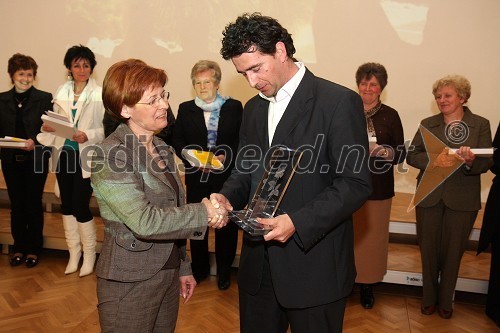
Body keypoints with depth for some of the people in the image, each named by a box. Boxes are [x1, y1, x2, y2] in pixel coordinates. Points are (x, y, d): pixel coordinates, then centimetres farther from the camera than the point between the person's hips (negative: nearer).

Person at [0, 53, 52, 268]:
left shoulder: (44, 98, -3)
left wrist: (35, 142, -21)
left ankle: (34, 250, 19)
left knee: (34, 205, 6)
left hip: (36, 159, -3)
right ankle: (19, 248, 24)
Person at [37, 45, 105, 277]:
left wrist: (88, 136, -25)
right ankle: (74, 253, 28)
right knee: (67, 205, 12)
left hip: (86, 157, -5)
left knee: (81, 206, -3)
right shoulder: (61, 92, 9)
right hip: (63, 154, 6)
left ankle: (89, 255, 17)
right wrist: (47, 128, -7)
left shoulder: (100, 94, -7)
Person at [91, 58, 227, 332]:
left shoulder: (162, 149, 8)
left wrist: (183, 267, 16)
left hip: (168, 275, 7)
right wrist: (202, 213, -20)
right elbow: (145, 221, -27)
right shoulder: (110, 155, -17)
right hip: (130, 283, -7)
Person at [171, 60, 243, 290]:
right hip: (196, 176, 2)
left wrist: (225, 157, -17)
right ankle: (199, 269, 30)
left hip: (226, 175, -1)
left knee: (226, 224, 7)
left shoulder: (234, 107, 0)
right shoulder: (185, 109, 6)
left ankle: (224, 271, 26)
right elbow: (177, 142, 5)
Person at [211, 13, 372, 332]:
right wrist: (228, 197, -6)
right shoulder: (253, 108, 11)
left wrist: (297, 222, -23)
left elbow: (355, 183, -14)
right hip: (259, 264, 6)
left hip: (314, 265, -6)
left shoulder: (339, 102, -11)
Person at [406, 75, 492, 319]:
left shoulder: (481, 125, 1)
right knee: (428, 249, 10)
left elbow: (486, 162, -5)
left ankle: (445, 301, 29)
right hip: (429, 196, 2)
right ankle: (429, 298, 29)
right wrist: (433, 161, -20)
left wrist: (471, 161, -27)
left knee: (452, 251, 9)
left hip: (462, 200, -1)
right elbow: (411, 155, -2)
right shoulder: (428, 124, 6)